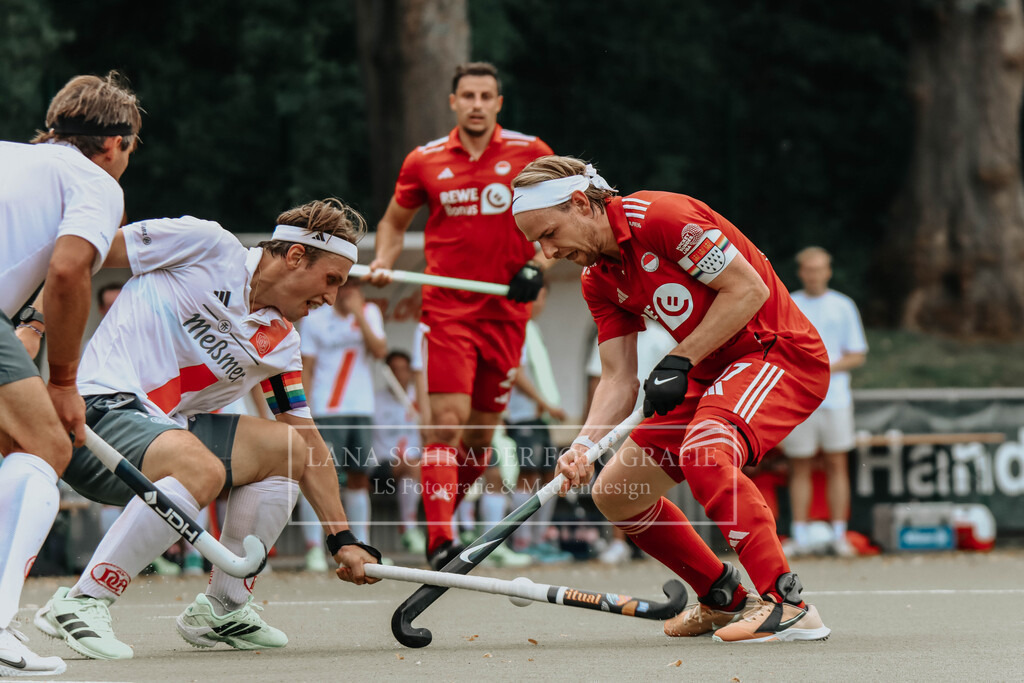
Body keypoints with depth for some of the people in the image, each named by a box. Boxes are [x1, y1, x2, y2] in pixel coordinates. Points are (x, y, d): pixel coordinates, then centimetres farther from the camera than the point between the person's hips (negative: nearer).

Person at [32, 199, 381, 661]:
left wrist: (343, 540, 15)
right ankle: (81, 603, -26)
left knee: (284, 449, 6)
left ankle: (221, 610, 13)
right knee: (201, 468, -33)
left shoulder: (280, 343, 13)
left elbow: (310, 447, 19)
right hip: (97, 410, -8)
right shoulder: (206, 245, -7)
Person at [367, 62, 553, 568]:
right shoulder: (424, 161, 4)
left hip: (506, 312, 2)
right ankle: (439, 539, -19)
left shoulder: (530, 154, 2)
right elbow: (395, 221, 18)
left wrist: (537, 266, -6)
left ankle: (446, 504, 32)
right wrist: (383, 262, 0)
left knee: (482, 433, 7)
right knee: (448, 420, -16)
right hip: (447, 310, -1)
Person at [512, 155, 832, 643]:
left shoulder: (660, 217, -19)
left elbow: (748, 290, -20)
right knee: (615, 494, 7)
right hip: (711, 374, 9)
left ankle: (787, 605, -34)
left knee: (703, 453, -36)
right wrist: (583, 445, -13)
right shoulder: (598, 280, 7)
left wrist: (679, 361, -19)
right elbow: (618, 379, 4)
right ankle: (723, 598, 24)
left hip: (781, 350, -9)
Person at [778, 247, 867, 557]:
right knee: (799, 468, 1)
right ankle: (800, 537, 4)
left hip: (834, 399, 0)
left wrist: (830, 367, -11)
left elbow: (857, 355, 6)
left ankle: (839, 536, 3)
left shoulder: (843, 306, 7)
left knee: (837, 465, -1)